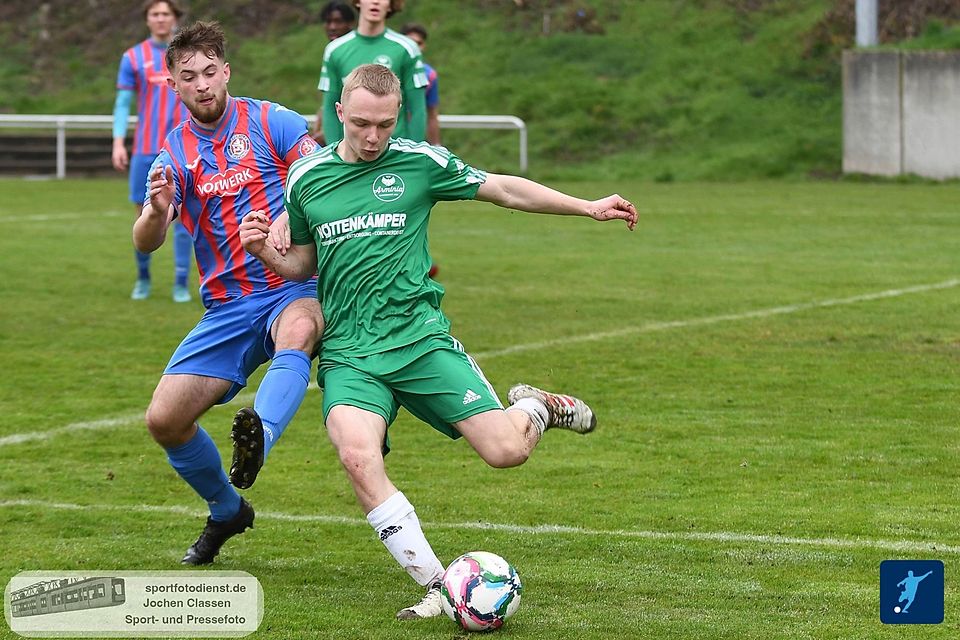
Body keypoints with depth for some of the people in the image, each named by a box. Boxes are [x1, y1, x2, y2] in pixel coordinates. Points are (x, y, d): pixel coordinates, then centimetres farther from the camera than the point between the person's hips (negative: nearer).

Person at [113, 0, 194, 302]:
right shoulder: (133, 57, 6)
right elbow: (123, 103, 5)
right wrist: (118, 142, -5)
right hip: (146, 150, 0)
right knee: (144, 215, 3)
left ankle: (181, 284, 1)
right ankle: (143, 278, 21)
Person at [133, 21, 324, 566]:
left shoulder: (271, 122, -1)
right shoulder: (175, 154, 8)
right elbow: (145, 243, -3)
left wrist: (287, 219, -29)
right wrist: (157, 212, -27)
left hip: (293, 289, -4)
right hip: (227, 307, 4)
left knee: (298, 330, -40)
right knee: (165, 420, -5)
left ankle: (258, 440, -65)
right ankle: (227, 511, 22)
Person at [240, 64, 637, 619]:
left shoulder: (420, 162, 3)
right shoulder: (306, 177, 8)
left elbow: (503, 189, 13)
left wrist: (590, 208, 13)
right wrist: (265, 251, -1)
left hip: (420, 339, -1)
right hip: (348, 355, 1)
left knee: (506, 450, -14)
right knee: (358, 456, -30)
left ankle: (537, 408, 26)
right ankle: (439, 588, -20)